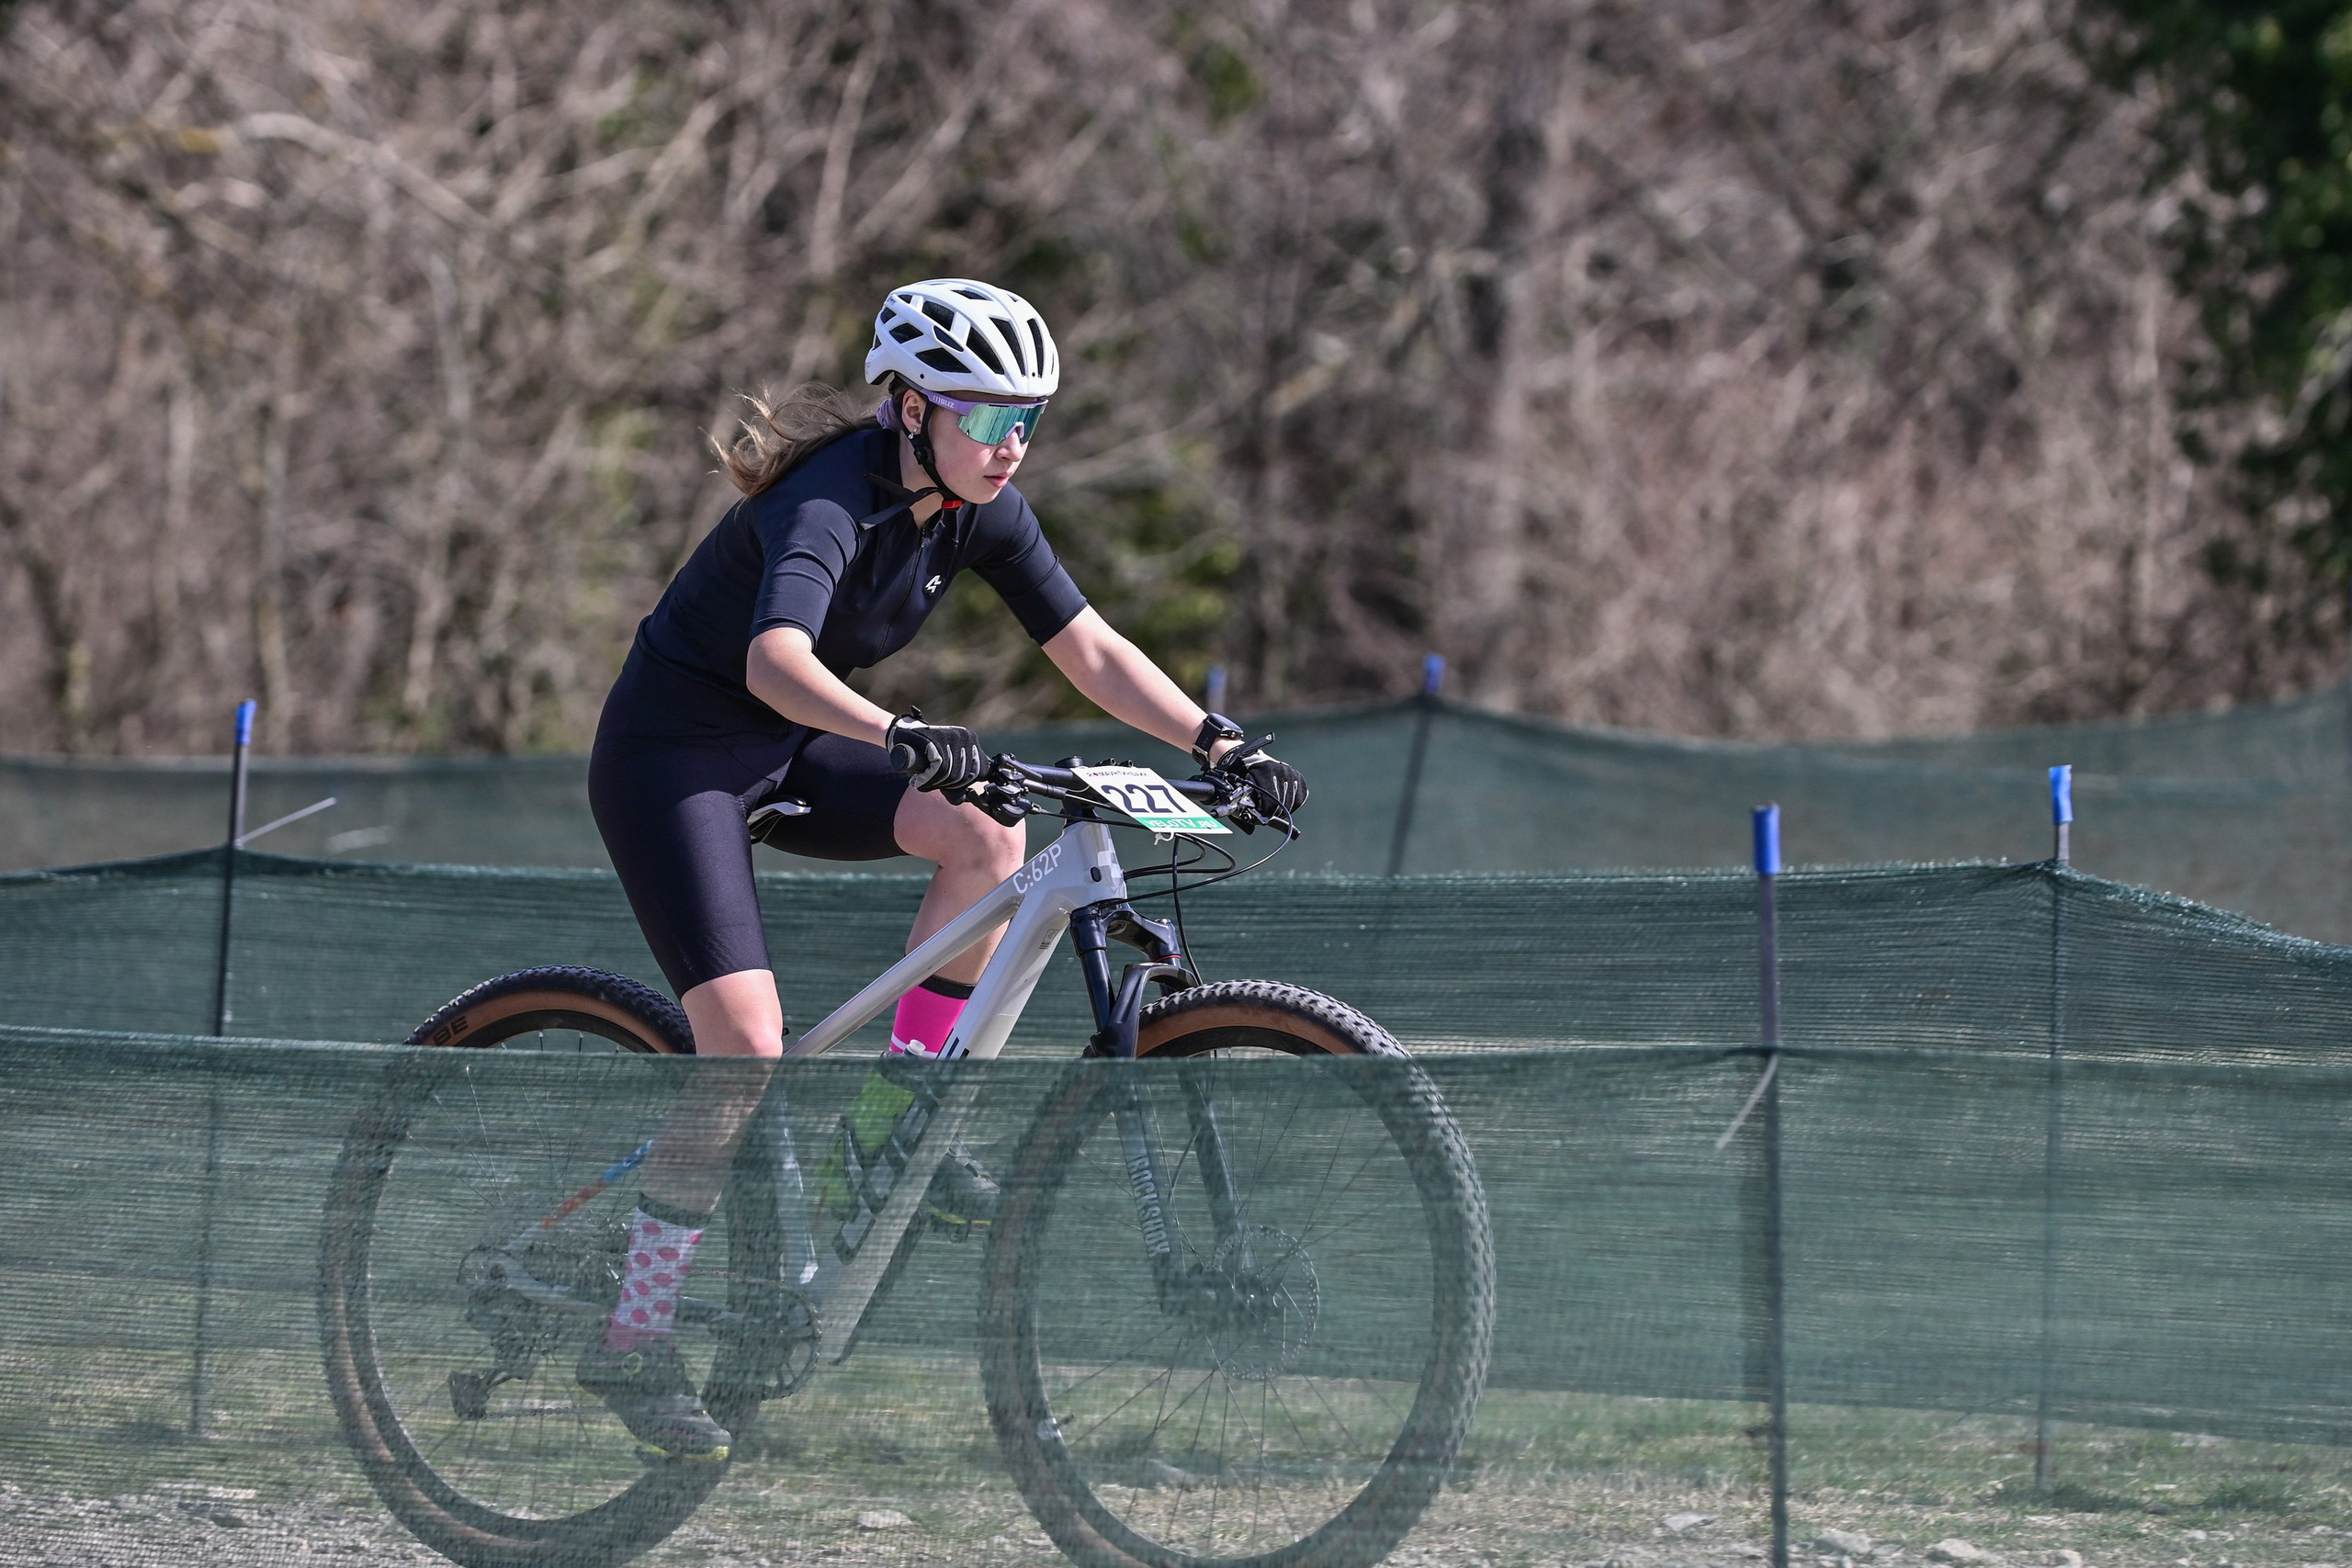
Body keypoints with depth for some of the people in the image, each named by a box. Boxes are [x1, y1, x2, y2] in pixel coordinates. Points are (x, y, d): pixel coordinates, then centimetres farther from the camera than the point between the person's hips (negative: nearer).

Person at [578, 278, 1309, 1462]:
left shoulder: (979, 510, -5)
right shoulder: (833, 500, -28)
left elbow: (1091, 651, -4)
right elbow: (777, 661, -45)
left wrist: (1219, 745, -17)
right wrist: (903, 736, -61)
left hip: (785, 756, 7)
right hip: (672, 754, -7)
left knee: (990, 837, -18)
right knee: (747, 1044, -18)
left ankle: (896, 1115, -2)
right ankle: (632, 1340, -7)